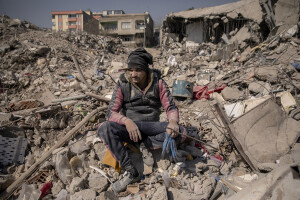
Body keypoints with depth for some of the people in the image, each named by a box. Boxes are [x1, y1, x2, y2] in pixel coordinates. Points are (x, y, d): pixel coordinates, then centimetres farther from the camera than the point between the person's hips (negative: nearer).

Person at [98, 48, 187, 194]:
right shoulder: (123, 84, -6)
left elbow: (171, 107, -5)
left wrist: (173, 121, -30)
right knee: (105, 129, -30)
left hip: (151, 127, 0)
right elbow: (111, 113, -12)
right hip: (129, 127, 0)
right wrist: (127, 121, -34)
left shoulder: (158, 82, -4)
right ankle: (131, 172, -23)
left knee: (181, 132, -24)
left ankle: (145, 145, -9)